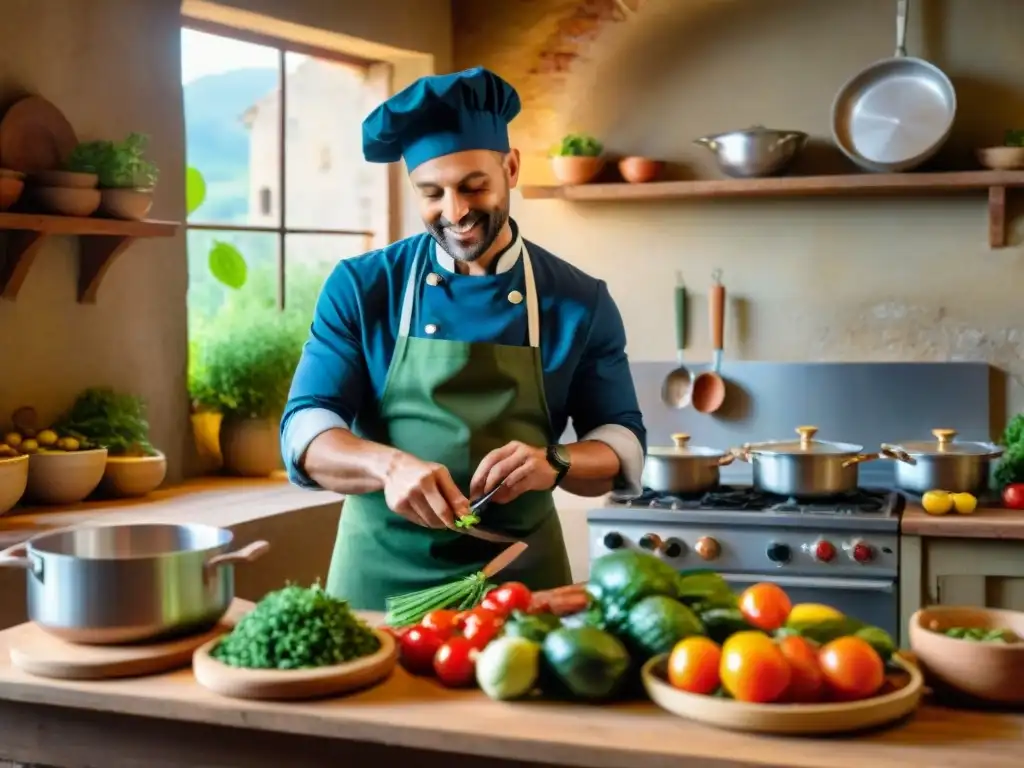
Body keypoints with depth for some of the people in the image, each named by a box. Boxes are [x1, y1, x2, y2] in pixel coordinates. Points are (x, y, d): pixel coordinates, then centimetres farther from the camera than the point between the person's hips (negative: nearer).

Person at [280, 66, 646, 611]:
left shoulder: (581, 301, -1)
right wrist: (388, 464, -27)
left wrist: (554, 463, -21)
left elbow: (623, 447, 1)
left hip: (522, 579, 1)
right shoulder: (360, 288, -3)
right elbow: (304, 430, -7)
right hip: (380, 576, 0)